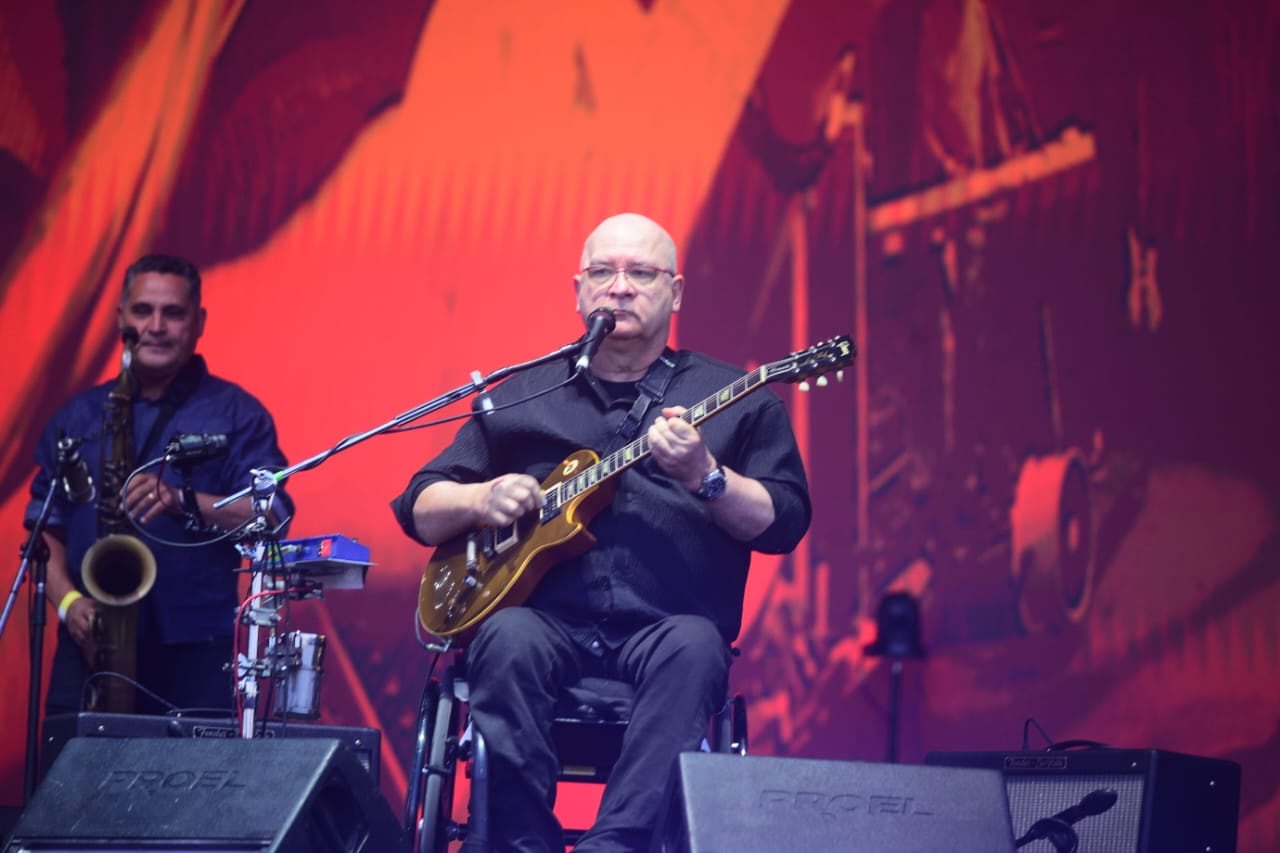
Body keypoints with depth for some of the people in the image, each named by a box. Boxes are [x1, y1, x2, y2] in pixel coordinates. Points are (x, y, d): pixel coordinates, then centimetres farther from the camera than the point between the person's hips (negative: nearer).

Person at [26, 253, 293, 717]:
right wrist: (67, 601, -5)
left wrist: (184, 501, -20)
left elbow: (274, 515, -5)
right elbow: (45, 525, 12)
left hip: (196, 650, -2)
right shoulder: (77, 416, 15)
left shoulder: (236, 413, 6)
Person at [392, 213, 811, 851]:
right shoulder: (519, 396, 18)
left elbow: (784, 524, 2)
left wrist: (706, 476, -16)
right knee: (508, 640, -32)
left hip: (663, 630, -1)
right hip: (548, 622, 1)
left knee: (693, 649, -35)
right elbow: (419, 509, 19)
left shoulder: (738, 399, 12)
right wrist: (480, 500, -4)